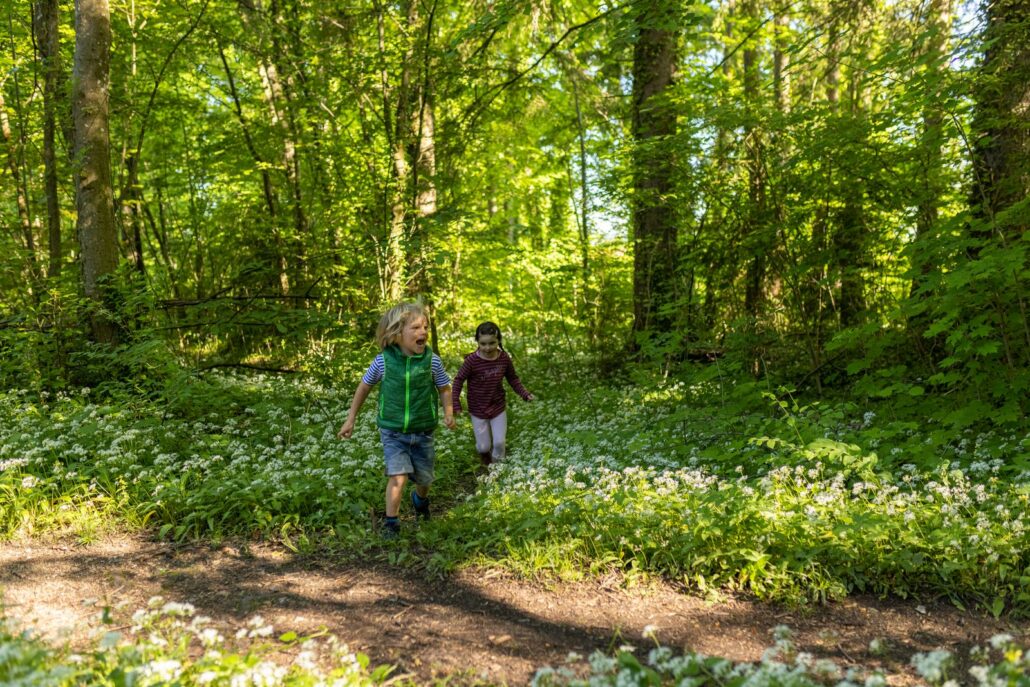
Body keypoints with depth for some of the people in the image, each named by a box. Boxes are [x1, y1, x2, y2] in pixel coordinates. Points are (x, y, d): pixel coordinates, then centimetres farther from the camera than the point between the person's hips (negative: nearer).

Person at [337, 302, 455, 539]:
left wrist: (448, 413, -14)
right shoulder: (383, 361, -14)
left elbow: (444, 389, 2)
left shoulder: (432, 360, -12)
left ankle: (420, 499, 50)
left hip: (423, 432, 2)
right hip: (393, 432, -2)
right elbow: (364, 387, 1)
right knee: (398, 477, -16)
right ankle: (391, 523, 1)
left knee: (424, 478, 15)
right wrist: (350, 419, 5)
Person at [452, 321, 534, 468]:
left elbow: (512, 378, 2)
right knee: (484, 446, 8)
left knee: (499, 442, 4)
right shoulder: (472, 360, -23)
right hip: (478, 410, -2)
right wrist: (455, 404, -15)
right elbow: (459, 380, -11)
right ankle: (484, 453, 45)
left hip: (498, 407, 2)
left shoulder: (504, 358, -13)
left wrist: (524, 393, -9)